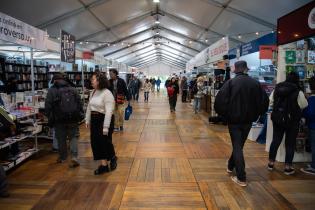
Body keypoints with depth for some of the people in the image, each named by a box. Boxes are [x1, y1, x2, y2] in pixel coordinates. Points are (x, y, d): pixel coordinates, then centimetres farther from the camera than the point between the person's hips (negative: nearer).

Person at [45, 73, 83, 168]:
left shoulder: (51, 91, -3)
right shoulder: (73, 89, 6)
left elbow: (48, 106, -6)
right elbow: (80, 103, 4)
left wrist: (50, 118, 4)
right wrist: (80, 116, 9)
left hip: (59, 120, -2)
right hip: (73, 119, 2)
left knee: (61, 139, 13)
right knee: (73, 137, 10)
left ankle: (62, 157, 26)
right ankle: (74, 157, -4)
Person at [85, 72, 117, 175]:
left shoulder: (107, 93, -17)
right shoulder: (93, 92, 8)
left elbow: (109, 111, -21)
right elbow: (89, 107, 15)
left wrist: (106, 127, -22)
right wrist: (87, 120, 13)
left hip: (104, 119, -8)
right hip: (94, 120, 8)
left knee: (105, 142, 2)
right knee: (96, 142, 7)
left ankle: (112, 157, 32)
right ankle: (104, 164, 18)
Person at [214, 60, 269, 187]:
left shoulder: (230, 83, -11)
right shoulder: (255, 83, -1)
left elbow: (220, 101, -18)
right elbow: (264, 102, 1)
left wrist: (224, 114, -2)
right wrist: (255, 115, 12)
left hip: (234, 120, -3)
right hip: (248, 120, 4)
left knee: (237, 147, 3)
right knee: (239, 144, 20)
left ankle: (241, 178, 2)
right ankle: (230, 166, 39)